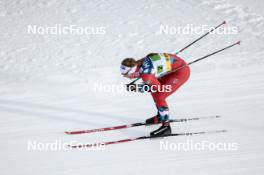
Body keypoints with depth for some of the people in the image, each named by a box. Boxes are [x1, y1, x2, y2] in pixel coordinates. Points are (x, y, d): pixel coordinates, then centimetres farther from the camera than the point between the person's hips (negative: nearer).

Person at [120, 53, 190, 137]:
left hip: (182, 71, -9)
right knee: (154, 91, 19)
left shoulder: (145, 73, -27)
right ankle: (161, 116, 38)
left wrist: (136, 87, -9)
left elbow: (157, 87, -10)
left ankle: (166, 126, -3)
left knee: (159, 97, -12)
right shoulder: (138, 64, -3)